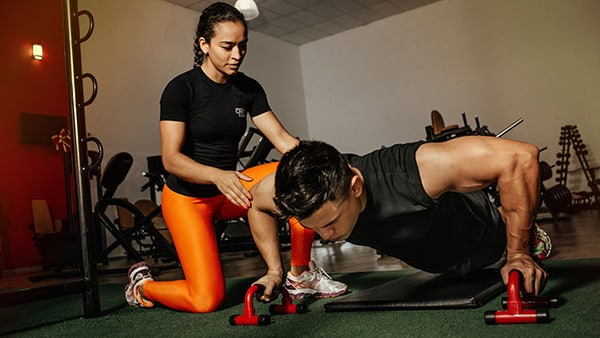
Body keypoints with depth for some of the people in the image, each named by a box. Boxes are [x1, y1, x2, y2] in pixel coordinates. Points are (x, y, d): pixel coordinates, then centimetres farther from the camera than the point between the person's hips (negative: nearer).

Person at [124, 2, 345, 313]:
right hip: (187, 197, -5)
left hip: (228, 192, 5)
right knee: (206, 300, -11)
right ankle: (142, 284, 20)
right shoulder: (181, 89, -17)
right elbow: (171, 158, -24)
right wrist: (218, 175, -42)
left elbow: (282, 139, -8)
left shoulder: (249, 89, -1)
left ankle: (301, 274, -4)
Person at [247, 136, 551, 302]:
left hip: (482, 239, -4)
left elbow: (520, 156, -41)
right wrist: (274, 270, -12)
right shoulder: (294, 190, -34)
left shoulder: (414, 172, -48)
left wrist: (518, 254, -35)